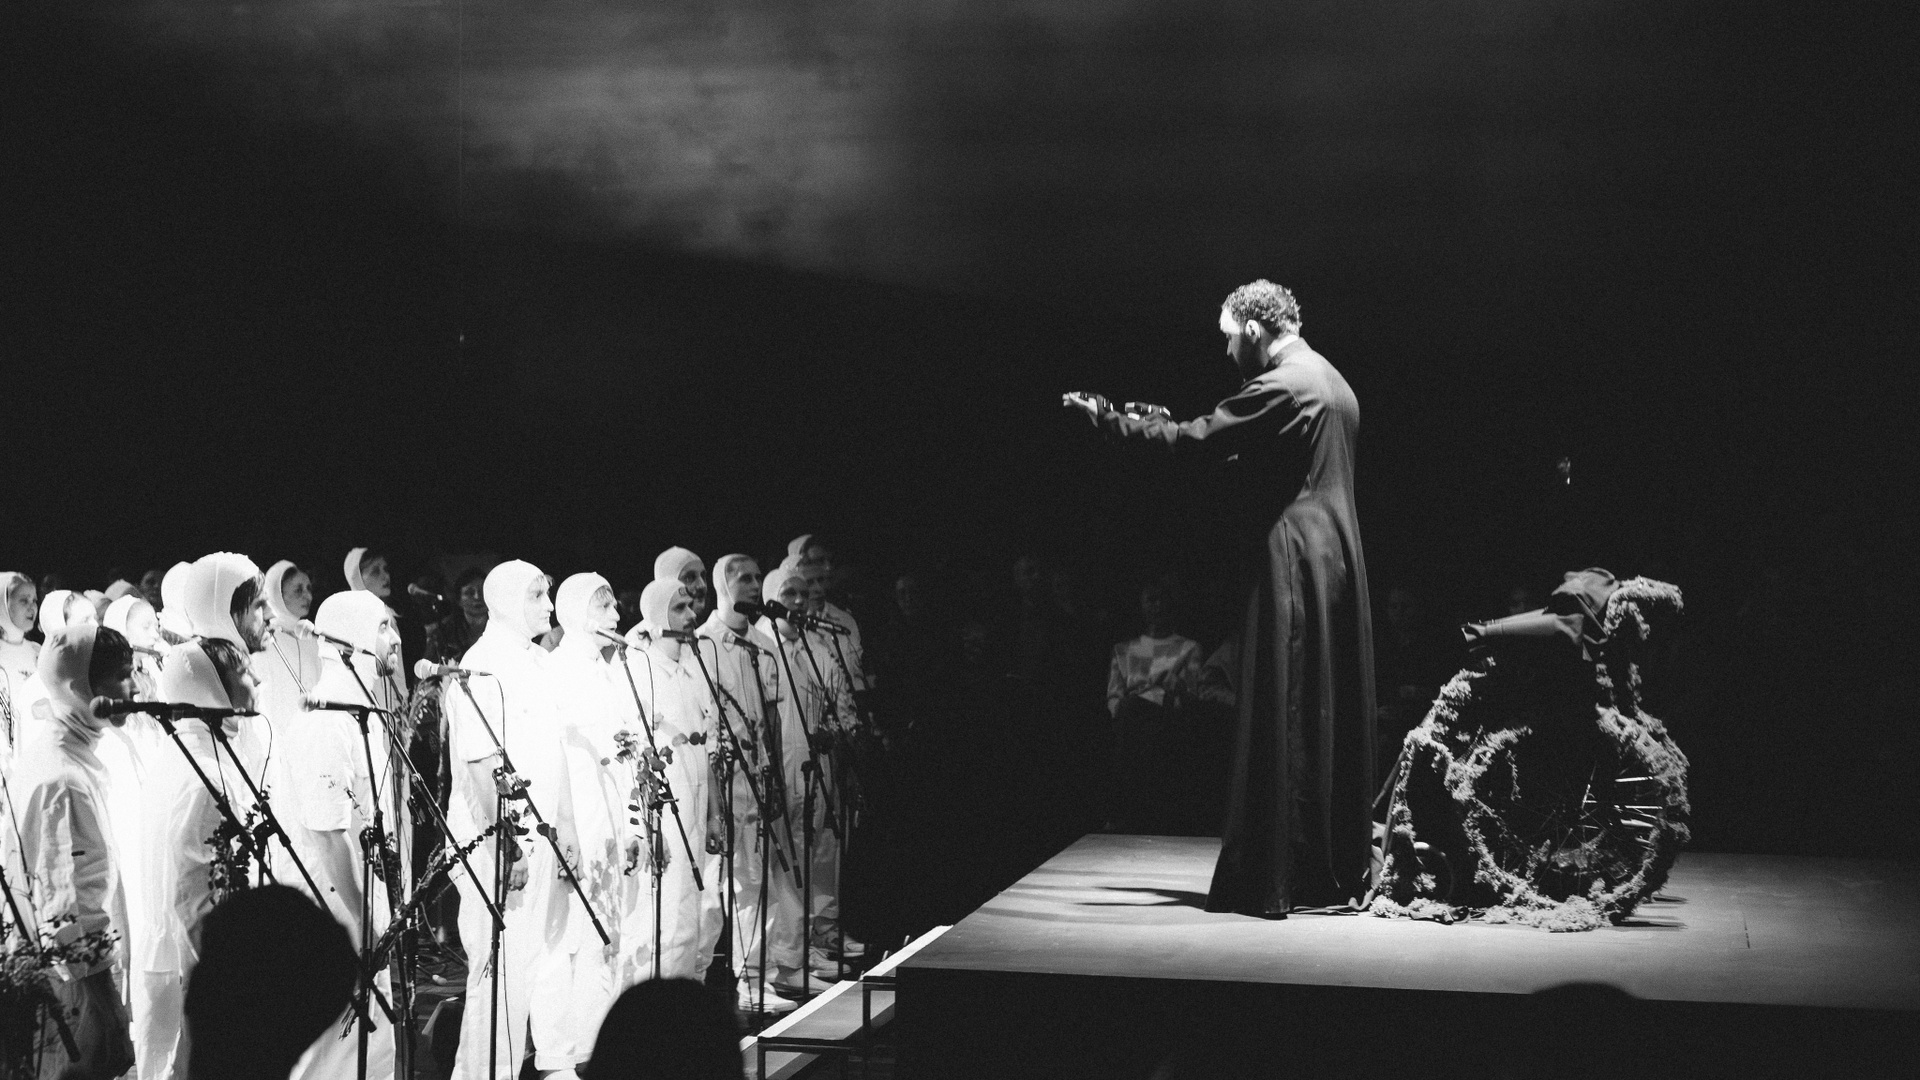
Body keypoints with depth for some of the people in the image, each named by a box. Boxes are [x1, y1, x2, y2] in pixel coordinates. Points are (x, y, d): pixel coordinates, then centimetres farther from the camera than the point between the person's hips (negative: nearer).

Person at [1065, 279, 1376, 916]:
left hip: (1291, 568, -9)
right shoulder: (1334, 384, 17)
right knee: (1332, 719, 12)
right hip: (1338, 565, 9)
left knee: (1279, 725, -6)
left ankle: (1272, 880, -3)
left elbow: (1198, 439, -14)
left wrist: (1109, 418, -5)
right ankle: (1337, 872, 17)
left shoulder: (1280, 386, -13)